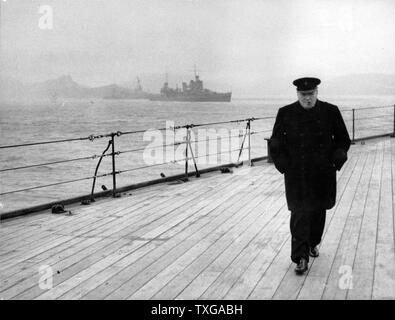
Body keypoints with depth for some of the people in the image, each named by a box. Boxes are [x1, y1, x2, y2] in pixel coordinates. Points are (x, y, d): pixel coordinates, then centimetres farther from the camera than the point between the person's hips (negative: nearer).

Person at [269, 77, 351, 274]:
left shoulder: (331, 112, -1)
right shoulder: (285, 114, -3)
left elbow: (343, 140, 9)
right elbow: (276, 143, 6)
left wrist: (335, 162, 1)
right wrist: (284, 165, -2)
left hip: (323, 174, 2)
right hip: (296, 175, -2)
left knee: (319, 210, 15)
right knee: (299, 214, -7)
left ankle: (313, 243, 40)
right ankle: (300, 258, -3)